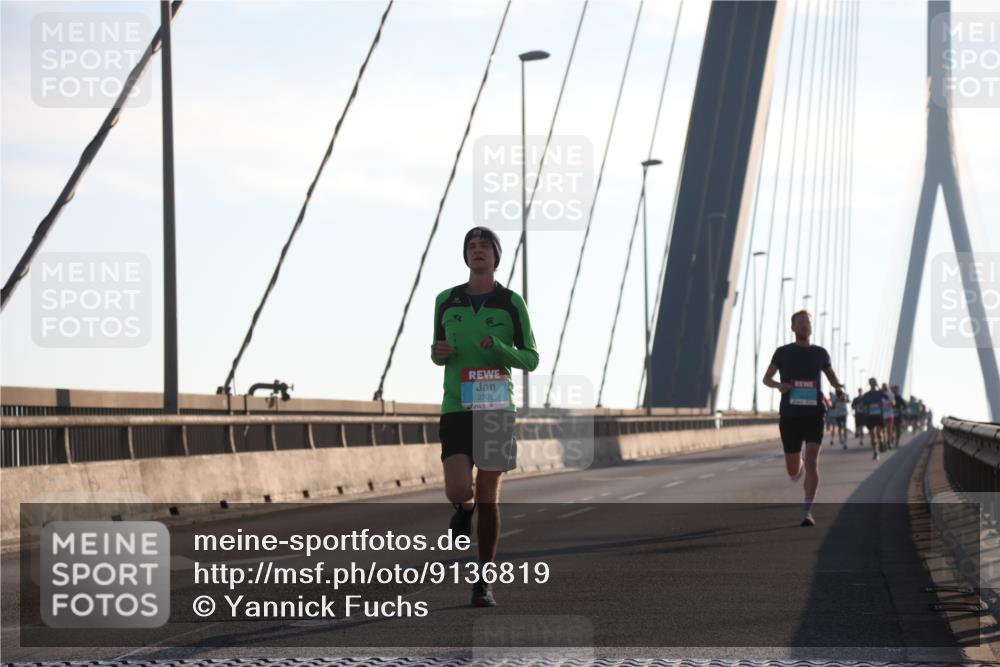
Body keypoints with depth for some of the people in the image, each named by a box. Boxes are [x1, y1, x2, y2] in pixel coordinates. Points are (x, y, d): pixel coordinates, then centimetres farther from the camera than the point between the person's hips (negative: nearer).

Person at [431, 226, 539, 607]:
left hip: (495, 408, -1)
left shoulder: (512, 304, 0)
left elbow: (530, 360, 2)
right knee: (458, 490, -16)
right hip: (456, 409, 1)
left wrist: (497, 346, -19)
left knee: (488, 497, -2)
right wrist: (440, 354, -9)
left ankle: (483, 583, 10)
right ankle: (464, 509, 25)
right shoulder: (446, 301, 6)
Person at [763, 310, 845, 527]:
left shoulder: (820, 353, 8)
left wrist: (839, 386, -2)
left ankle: (807, 512, -16)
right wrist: (778, 385, -14)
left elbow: (832, 377, 22)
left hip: (814, 415, 0)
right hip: (789, 416, 0)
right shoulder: (783, 352, 4)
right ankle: (798, 465, 46)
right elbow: (766, 378, 9)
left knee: (812, 462, -19)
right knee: (793, 472, 7)